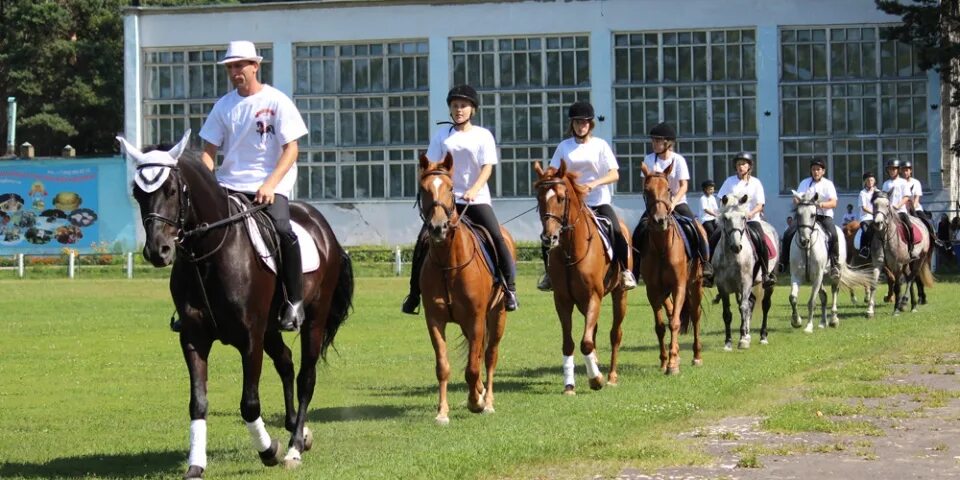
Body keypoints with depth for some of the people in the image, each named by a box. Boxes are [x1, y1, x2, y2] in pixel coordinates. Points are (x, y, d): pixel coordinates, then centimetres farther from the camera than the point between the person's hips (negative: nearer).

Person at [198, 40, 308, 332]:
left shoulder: (277, 102, -1)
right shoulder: (224, 105, 10)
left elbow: (291, 149, -6)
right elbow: (209, 150, 11)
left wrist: (270, 185, -19)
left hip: (270, 186, -4)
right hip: (229, 184, 4)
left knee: (281, 228, -31)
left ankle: (295, 302, -17)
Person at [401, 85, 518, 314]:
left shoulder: (483, 135, 3)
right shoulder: (442, 134, 9)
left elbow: (487, 167, -6)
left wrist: (474, 190, -22)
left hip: (476, 198, -2)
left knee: (496, 236, -19)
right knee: (423, 240, -10)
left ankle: (510, 287, -10)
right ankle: (414, 293, 0)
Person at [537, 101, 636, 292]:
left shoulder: (600, 145, 2)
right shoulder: (564, 147, 8)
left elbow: (614, 175, -6)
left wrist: (595, 183, -22)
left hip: (599, 200, -2)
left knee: (616, 231, -25)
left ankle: (625, 271, -8)